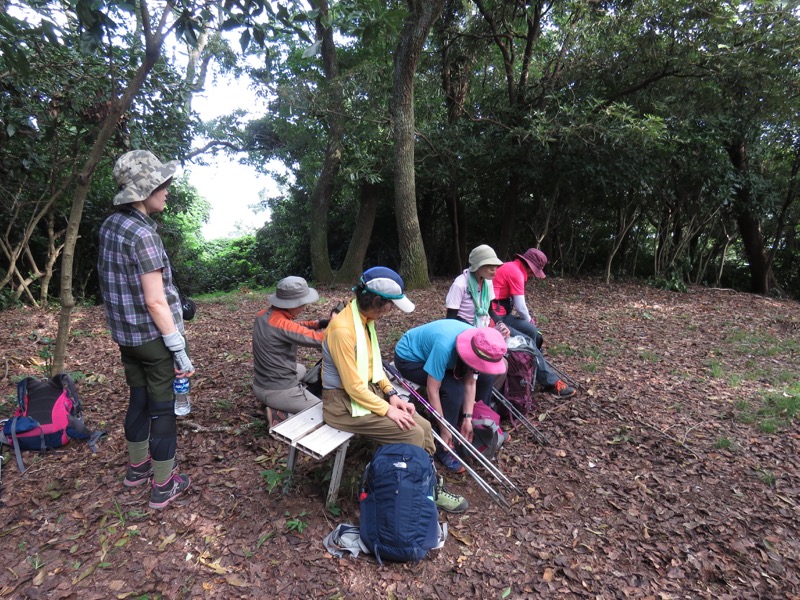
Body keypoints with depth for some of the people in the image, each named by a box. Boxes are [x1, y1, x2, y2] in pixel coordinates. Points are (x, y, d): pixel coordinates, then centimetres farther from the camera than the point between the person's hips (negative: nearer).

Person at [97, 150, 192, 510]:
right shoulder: (143, 234, -21)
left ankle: (137, 467, 39)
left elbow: (116, 284, 12)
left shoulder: (109, 226, 5)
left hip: (125, 334, 8)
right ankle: (163, 486, 17)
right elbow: (155, 301, -22)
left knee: (138, 400, 22)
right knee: (163, 409, 4)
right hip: (153, 336, -8)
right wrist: (180, 350, -18)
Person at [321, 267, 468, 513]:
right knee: (412, 434, -15)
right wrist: (387, 410, -16)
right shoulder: (343, 329, -28)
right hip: (345, 402, -8)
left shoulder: (365, 318, 1)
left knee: (423, 426, 0)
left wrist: (391, 394, 3)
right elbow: (354, 387, -24)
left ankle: (430, 484, 18)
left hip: (369, 390, 8)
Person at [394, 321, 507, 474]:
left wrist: (468, 418, -15)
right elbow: (432, 390, -33)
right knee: (453, 389, -27)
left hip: (431, 353, 7)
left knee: (485, 377, -3)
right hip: (409, 358, -7)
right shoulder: (445, 346, -40)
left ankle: (477, 426, 15)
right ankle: (443, 449, -9)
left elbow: (470, 382, -11)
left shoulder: (478, 343, -19)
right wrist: (444, 429, -26)